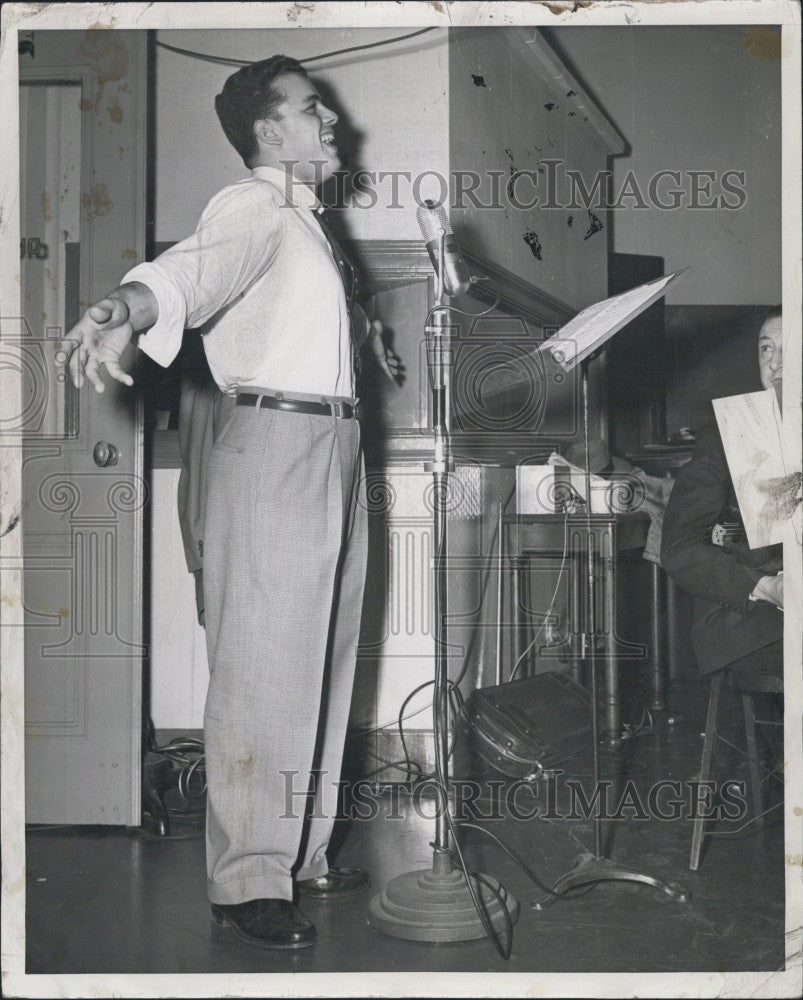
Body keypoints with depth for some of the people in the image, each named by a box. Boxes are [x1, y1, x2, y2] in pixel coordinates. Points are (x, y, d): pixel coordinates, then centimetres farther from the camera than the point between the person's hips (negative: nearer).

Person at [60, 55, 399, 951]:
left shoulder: (311, 221, 20)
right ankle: (246, 882, 0)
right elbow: (189, 271, -31)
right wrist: (123, 312, -50)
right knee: (264, 667, -8)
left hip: (334, 445, 10)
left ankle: (301, 854, 25)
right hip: (275, 440, -10)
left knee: (323, 661, 14)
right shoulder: (251, 209, -9)